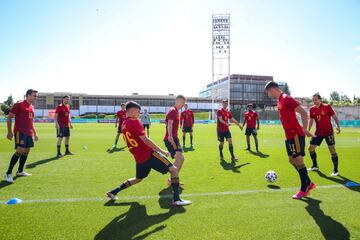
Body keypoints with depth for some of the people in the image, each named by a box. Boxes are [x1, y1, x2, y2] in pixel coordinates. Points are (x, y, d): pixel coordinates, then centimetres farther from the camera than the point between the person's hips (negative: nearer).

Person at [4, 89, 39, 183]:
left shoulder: (32, 107, 16)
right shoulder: (19, 105, -6)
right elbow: (9, 117, -5)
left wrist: (35, 133, 22)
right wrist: (9, 131, -9)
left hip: (29, 133, 8)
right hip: (20, 132, -8)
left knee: (26, 152, 11)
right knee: (19, 151, -15)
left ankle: (20, 171, 24)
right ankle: (8, 173, -5)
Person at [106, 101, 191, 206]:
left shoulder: (124, 124, 13)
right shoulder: (134, 121, -12)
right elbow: (145, 140, -17)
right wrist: (162, 151, -14)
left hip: (139, 158, 9)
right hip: (149, 154, -9)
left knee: (138, 178, 29)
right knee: (174, 170, -4)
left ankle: (113, 192, 28)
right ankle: (176, 199, -9)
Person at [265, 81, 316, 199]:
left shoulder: (286, 98, -14)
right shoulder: (280, 101, 15)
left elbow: (303, 113, -17)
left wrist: (304, 129, -17)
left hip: (295, 135, -9)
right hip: (289, 136, 10)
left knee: (298, 161, -2)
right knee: (292, 160, 14)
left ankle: (304, 189, 11)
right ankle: (309, 183, 27)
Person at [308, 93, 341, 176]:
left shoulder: (327, 107, -10)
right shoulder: (312, 109, 3)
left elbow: (334, 117, -8)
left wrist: (338, 126, -21)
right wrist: (308, 130, 11)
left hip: (328, 132, -5)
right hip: (318, 132, 5)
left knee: (332, 150, -7)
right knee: (311, 148, 7)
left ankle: (335, 170, 6)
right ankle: (315, 166, 26)